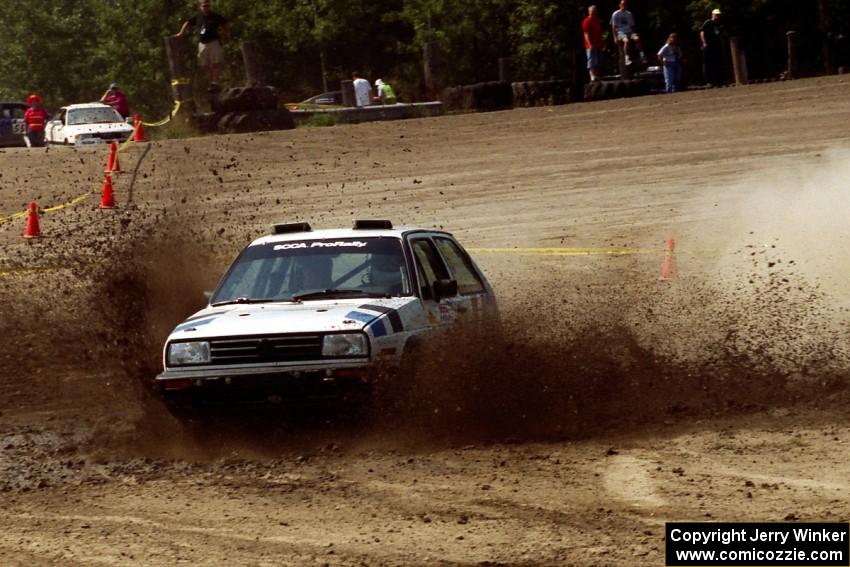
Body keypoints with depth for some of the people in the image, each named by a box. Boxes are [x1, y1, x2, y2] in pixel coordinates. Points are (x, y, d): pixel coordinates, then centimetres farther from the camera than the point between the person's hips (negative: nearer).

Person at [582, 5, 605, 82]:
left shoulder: (597, 21, 18)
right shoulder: (587, 21, -6)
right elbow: (586, 34, -12)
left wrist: (602, 43, 18)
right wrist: (590, 44, -21)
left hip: (598, 45, 8)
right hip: (591, 46, -8)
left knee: (598, 63, 7)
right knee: (592, 61, -13)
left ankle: (597, 76, 11)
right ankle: (593, 76, -19)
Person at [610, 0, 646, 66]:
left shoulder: (629, 14, 16)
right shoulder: (615, 14, 3)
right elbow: (614, 27, 2)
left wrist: (634, 34, 6)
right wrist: (615, 37, -8)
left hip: (629, 31, 4)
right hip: (621, 32, -4)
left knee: (637, 38, -29)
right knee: (626, 41, -37)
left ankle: (642, 56, -33)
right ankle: (627, 59, -42)